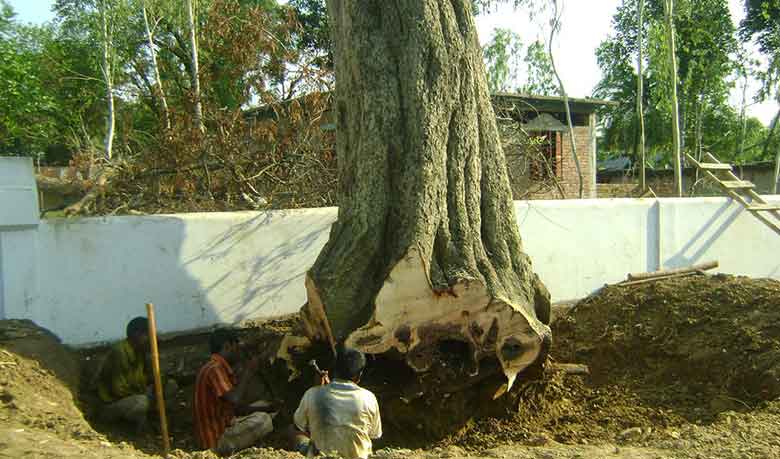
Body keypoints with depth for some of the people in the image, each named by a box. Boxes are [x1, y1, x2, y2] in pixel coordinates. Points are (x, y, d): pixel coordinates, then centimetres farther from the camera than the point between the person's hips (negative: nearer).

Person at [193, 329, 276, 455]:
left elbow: (237, 407, 14)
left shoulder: (221, 368, 11)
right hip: (217, 439, -10)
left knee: (261, 404, 17)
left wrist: (268, 408, 6)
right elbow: (236, 400, -32)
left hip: (223, 427, 10)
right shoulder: (214, 369, -20)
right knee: (263, 420, -22)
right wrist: (248, 371, -19)